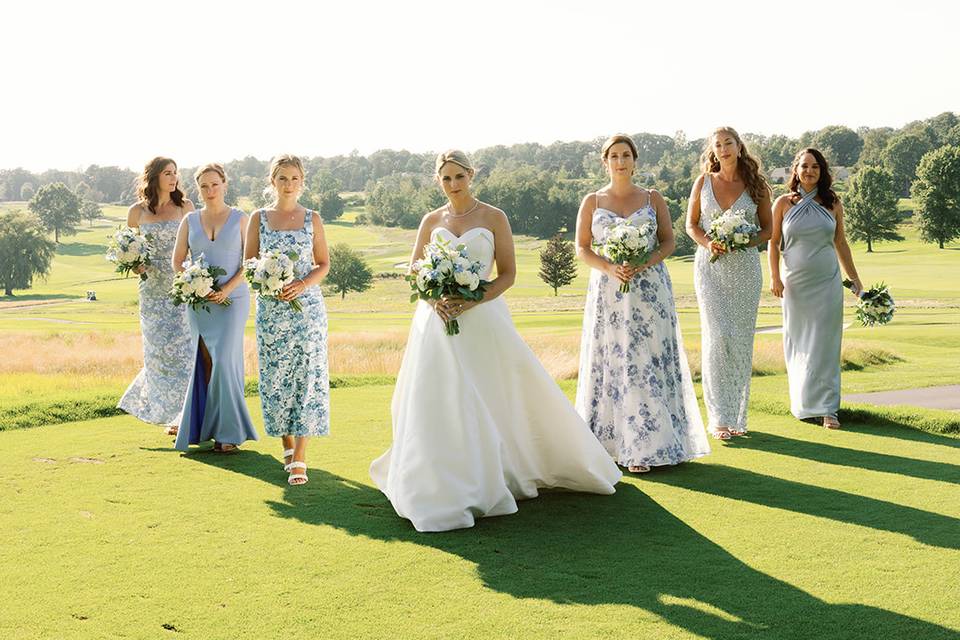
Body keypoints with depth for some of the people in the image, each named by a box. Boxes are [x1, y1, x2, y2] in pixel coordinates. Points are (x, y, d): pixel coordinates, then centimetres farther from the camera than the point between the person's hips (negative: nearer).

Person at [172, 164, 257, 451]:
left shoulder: (240, 219, 1)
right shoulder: (190, 220, 8)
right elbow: (177, 261, 9)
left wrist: (227, 289, -14)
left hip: (232, 299, -3)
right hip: (199, 302, 3)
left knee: (224, 361, -11)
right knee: (205, 363, 2)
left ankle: (229, 432, -5)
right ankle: (208, 427, 10)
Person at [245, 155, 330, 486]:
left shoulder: (312, 219, 4)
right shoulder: (258, 218, 5)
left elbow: (324, 263, 7)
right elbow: (249, 263, 7)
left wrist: (303, 284, -11)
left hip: (307, 306, -1)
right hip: (270, 309, 1)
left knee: (306, 375, -6)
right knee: (275, 378, 4)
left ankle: (299, 458, -4)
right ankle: (287, 445, 21)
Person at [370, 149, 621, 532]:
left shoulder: (494, 218, 0)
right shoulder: (431, 221, 9)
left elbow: (507, 274, -2)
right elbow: (413, 269, 12)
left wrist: (471, 302, -16)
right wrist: (433, 299, -8)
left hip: (481, 318, -2)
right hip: (436, 321, 2)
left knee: (491, 398, -1)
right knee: (437, 402, 1)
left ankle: (490, 479, 14)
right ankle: (442, 486, 11)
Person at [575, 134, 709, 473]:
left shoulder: (653, 199, 7)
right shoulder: (592, 202, 6)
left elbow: (668, 242, 6)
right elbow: (582, 248, 4)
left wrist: (644, 264, -12)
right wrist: (609, 268, -13)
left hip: (650, 290, 0)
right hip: (608, 292, 0)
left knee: (650, 363, -3)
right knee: (614, 364, 0)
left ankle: (650, 442, 2)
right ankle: (618, 442, 6)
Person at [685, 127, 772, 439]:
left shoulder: (757, 185, 3)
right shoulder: (703, 182, 4)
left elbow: (767, 229, 9)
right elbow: (691, 224, 10)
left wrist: (745, 241, -10)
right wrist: (707, 243, -10)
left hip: (744, 265, 1)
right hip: (710, 265, -1)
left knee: (741, 339, 2)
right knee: (717, 337, -10)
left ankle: (737, 415, 13)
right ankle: (719, 417, -7)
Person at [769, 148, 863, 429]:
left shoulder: (832, 203, 5)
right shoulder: (784, 203, 2)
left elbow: (841, 244, 11)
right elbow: (773, 242, 3)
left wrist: (855, 279, 11)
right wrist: (774, 276, -6)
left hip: (827, 283, 0)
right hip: (795, 284, 0)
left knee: (824, 345, -1)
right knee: (798, 345, 7)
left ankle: (826, 408, 2)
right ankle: (803, 404, 19)